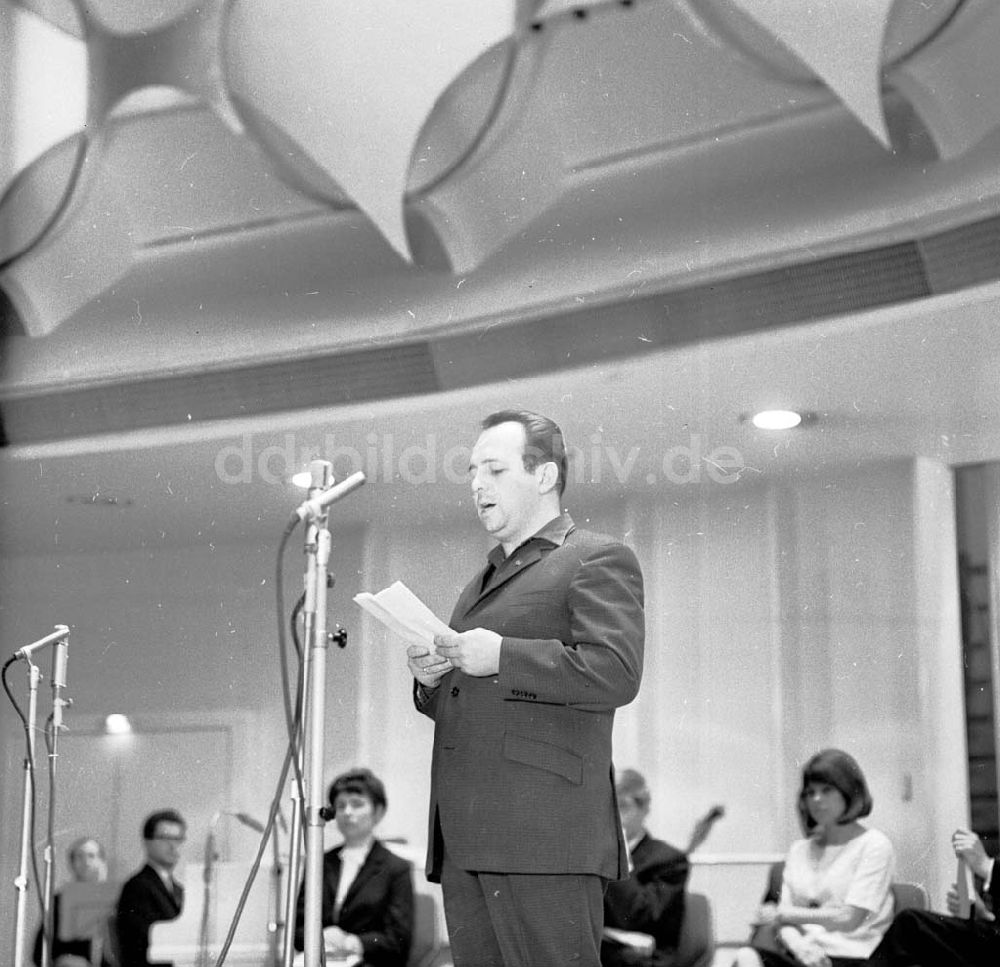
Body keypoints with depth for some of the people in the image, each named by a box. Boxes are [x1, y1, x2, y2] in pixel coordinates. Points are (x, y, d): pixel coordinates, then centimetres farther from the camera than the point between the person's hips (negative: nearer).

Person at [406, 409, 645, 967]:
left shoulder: (598, 560, 3)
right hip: (465, 838, 8)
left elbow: (616, 674, -13)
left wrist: (502, 657, -16)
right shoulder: (483, 580, 29)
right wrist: (432, 679, 10)